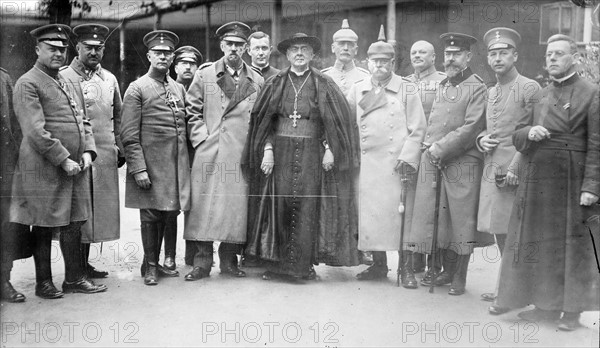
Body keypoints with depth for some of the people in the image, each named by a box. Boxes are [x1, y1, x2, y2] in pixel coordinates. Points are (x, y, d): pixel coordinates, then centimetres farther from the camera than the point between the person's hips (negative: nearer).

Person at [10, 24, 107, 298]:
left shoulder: (72, 84, 17)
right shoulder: (28, 84, -7)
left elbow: (84, 121, 19)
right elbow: (35, 131, -16)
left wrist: (87, 151, 2)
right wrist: (64, 160, -17)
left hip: (76, 167, 7)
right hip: (44, 170, -7)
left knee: (74, 224, 11)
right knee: (43, 228, 4)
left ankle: (75, 278, 22)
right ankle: (44, 283, 16)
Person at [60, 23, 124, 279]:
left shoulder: (110, 79, 14)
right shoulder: (63, 78, -2)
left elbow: (118, 117, 20)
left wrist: (120, 149, 13)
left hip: (105, 156, 5)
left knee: (98, 210, 9)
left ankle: (84, 263, 21)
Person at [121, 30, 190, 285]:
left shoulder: (179, 89, 15)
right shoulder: (137, 89, -3)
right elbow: (129, 135, -8)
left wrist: (186, 162, 12)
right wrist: (138, 169, -15)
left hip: (177, 165, 5)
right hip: (150, 164, -5)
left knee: (171, 214, 8)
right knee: (150, 215, 2)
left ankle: (160, 262, 22)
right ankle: (150, 266, 14)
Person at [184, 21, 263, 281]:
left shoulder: (257, 81, 11)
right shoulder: (204, 76, 7)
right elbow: (192, 112, 7)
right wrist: (202, 139, -2)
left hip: (242, 155, 1)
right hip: (209, 153, -1)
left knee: (237, 208, 2)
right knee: (204, 206, -2)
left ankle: (229, 261, 14)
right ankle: (202, 262, 6)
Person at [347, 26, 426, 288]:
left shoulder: (407, 90, 3)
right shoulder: (357, 90, 13)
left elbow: (417, 129, -1)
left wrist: (407, 157, -11)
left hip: (397, 163, -3)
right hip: (368, 163, 4)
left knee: (402, 214, -3)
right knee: (370, 213, 5)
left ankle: (407, 269, 6)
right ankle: (378, 264, 18)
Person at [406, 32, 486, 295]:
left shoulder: (477, 88, -5)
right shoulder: (441, 86, 17)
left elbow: (471, 128, -14)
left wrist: (439, 148, -14)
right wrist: (430, 148, 7)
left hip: (463, 164, -6)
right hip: (434, 162, 6)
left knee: (460, 220, 0)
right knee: (440, 217, 10)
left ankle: (459, 278, 10)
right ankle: (447, 271, 24)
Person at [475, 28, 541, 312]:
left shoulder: (529, 88, -5)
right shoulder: (489, 93, 17)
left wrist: (515, 168, -16)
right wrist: (481, 140, 3)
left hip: (515, 172, -7)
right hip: (490, 171, 7)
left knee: (512, 233, -5)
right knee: (499, 232, 12)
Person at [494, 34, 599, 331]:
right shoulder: (539, 94, 13)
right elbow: (517, 137, 13)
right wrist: (529, 132, -10)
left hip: (571, 184, -5)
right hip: (538, 181, 5)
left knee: (573, 245, 3)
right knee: (543, 243, 10)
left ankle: (572, 310, 15)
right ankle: (548, 304, 23)